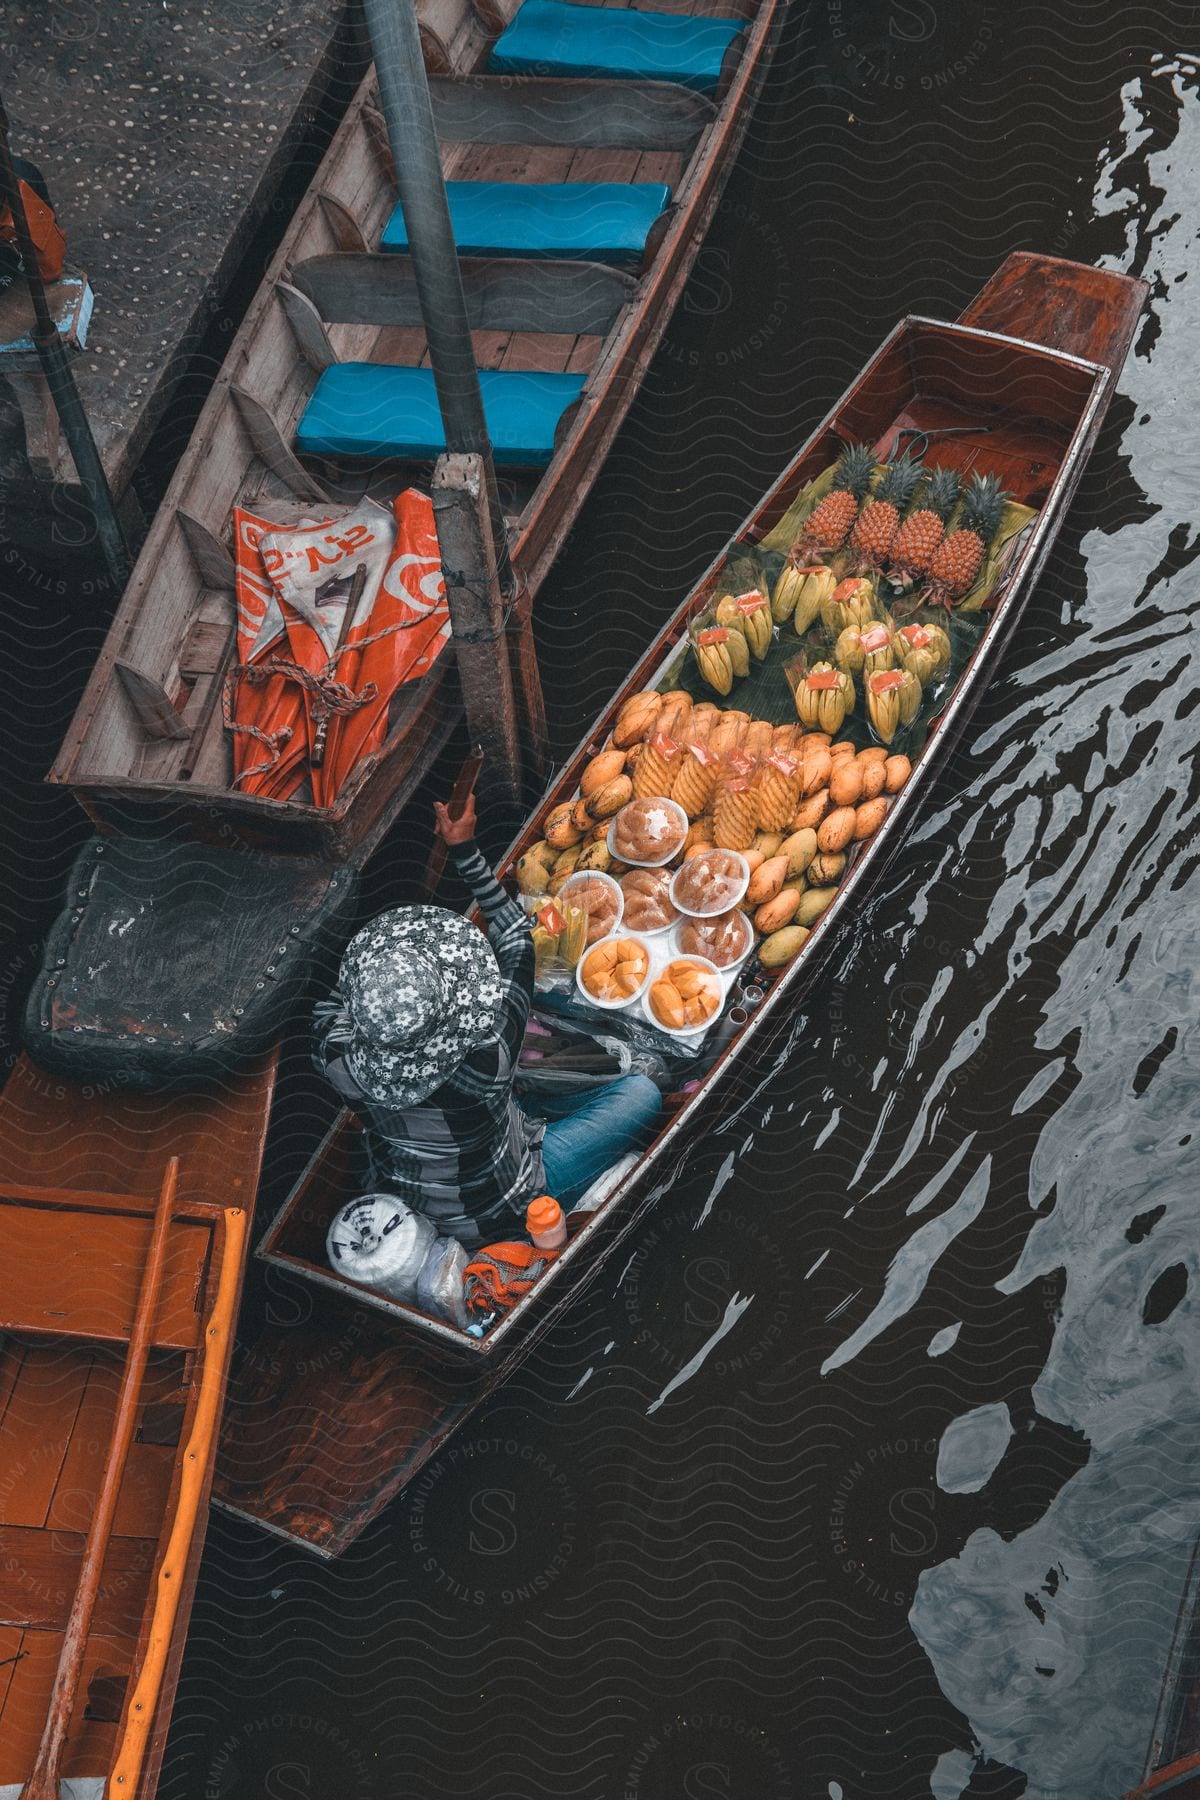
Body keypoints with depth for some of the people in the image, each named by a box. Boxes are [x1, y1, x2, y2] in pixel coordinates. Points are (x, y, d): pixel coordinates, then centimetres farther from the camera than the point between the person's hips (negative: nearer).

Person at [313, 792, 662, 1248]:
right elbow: (516, 940, -25)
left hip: (398, 1194, 4)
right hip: (494, 1214, -4)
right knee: (643, 1093, 8)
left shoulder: (337, 1059, -33)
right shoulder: (487, 1059, -42)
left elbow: (332, 1004, -6)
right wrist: (465, 848, -19)